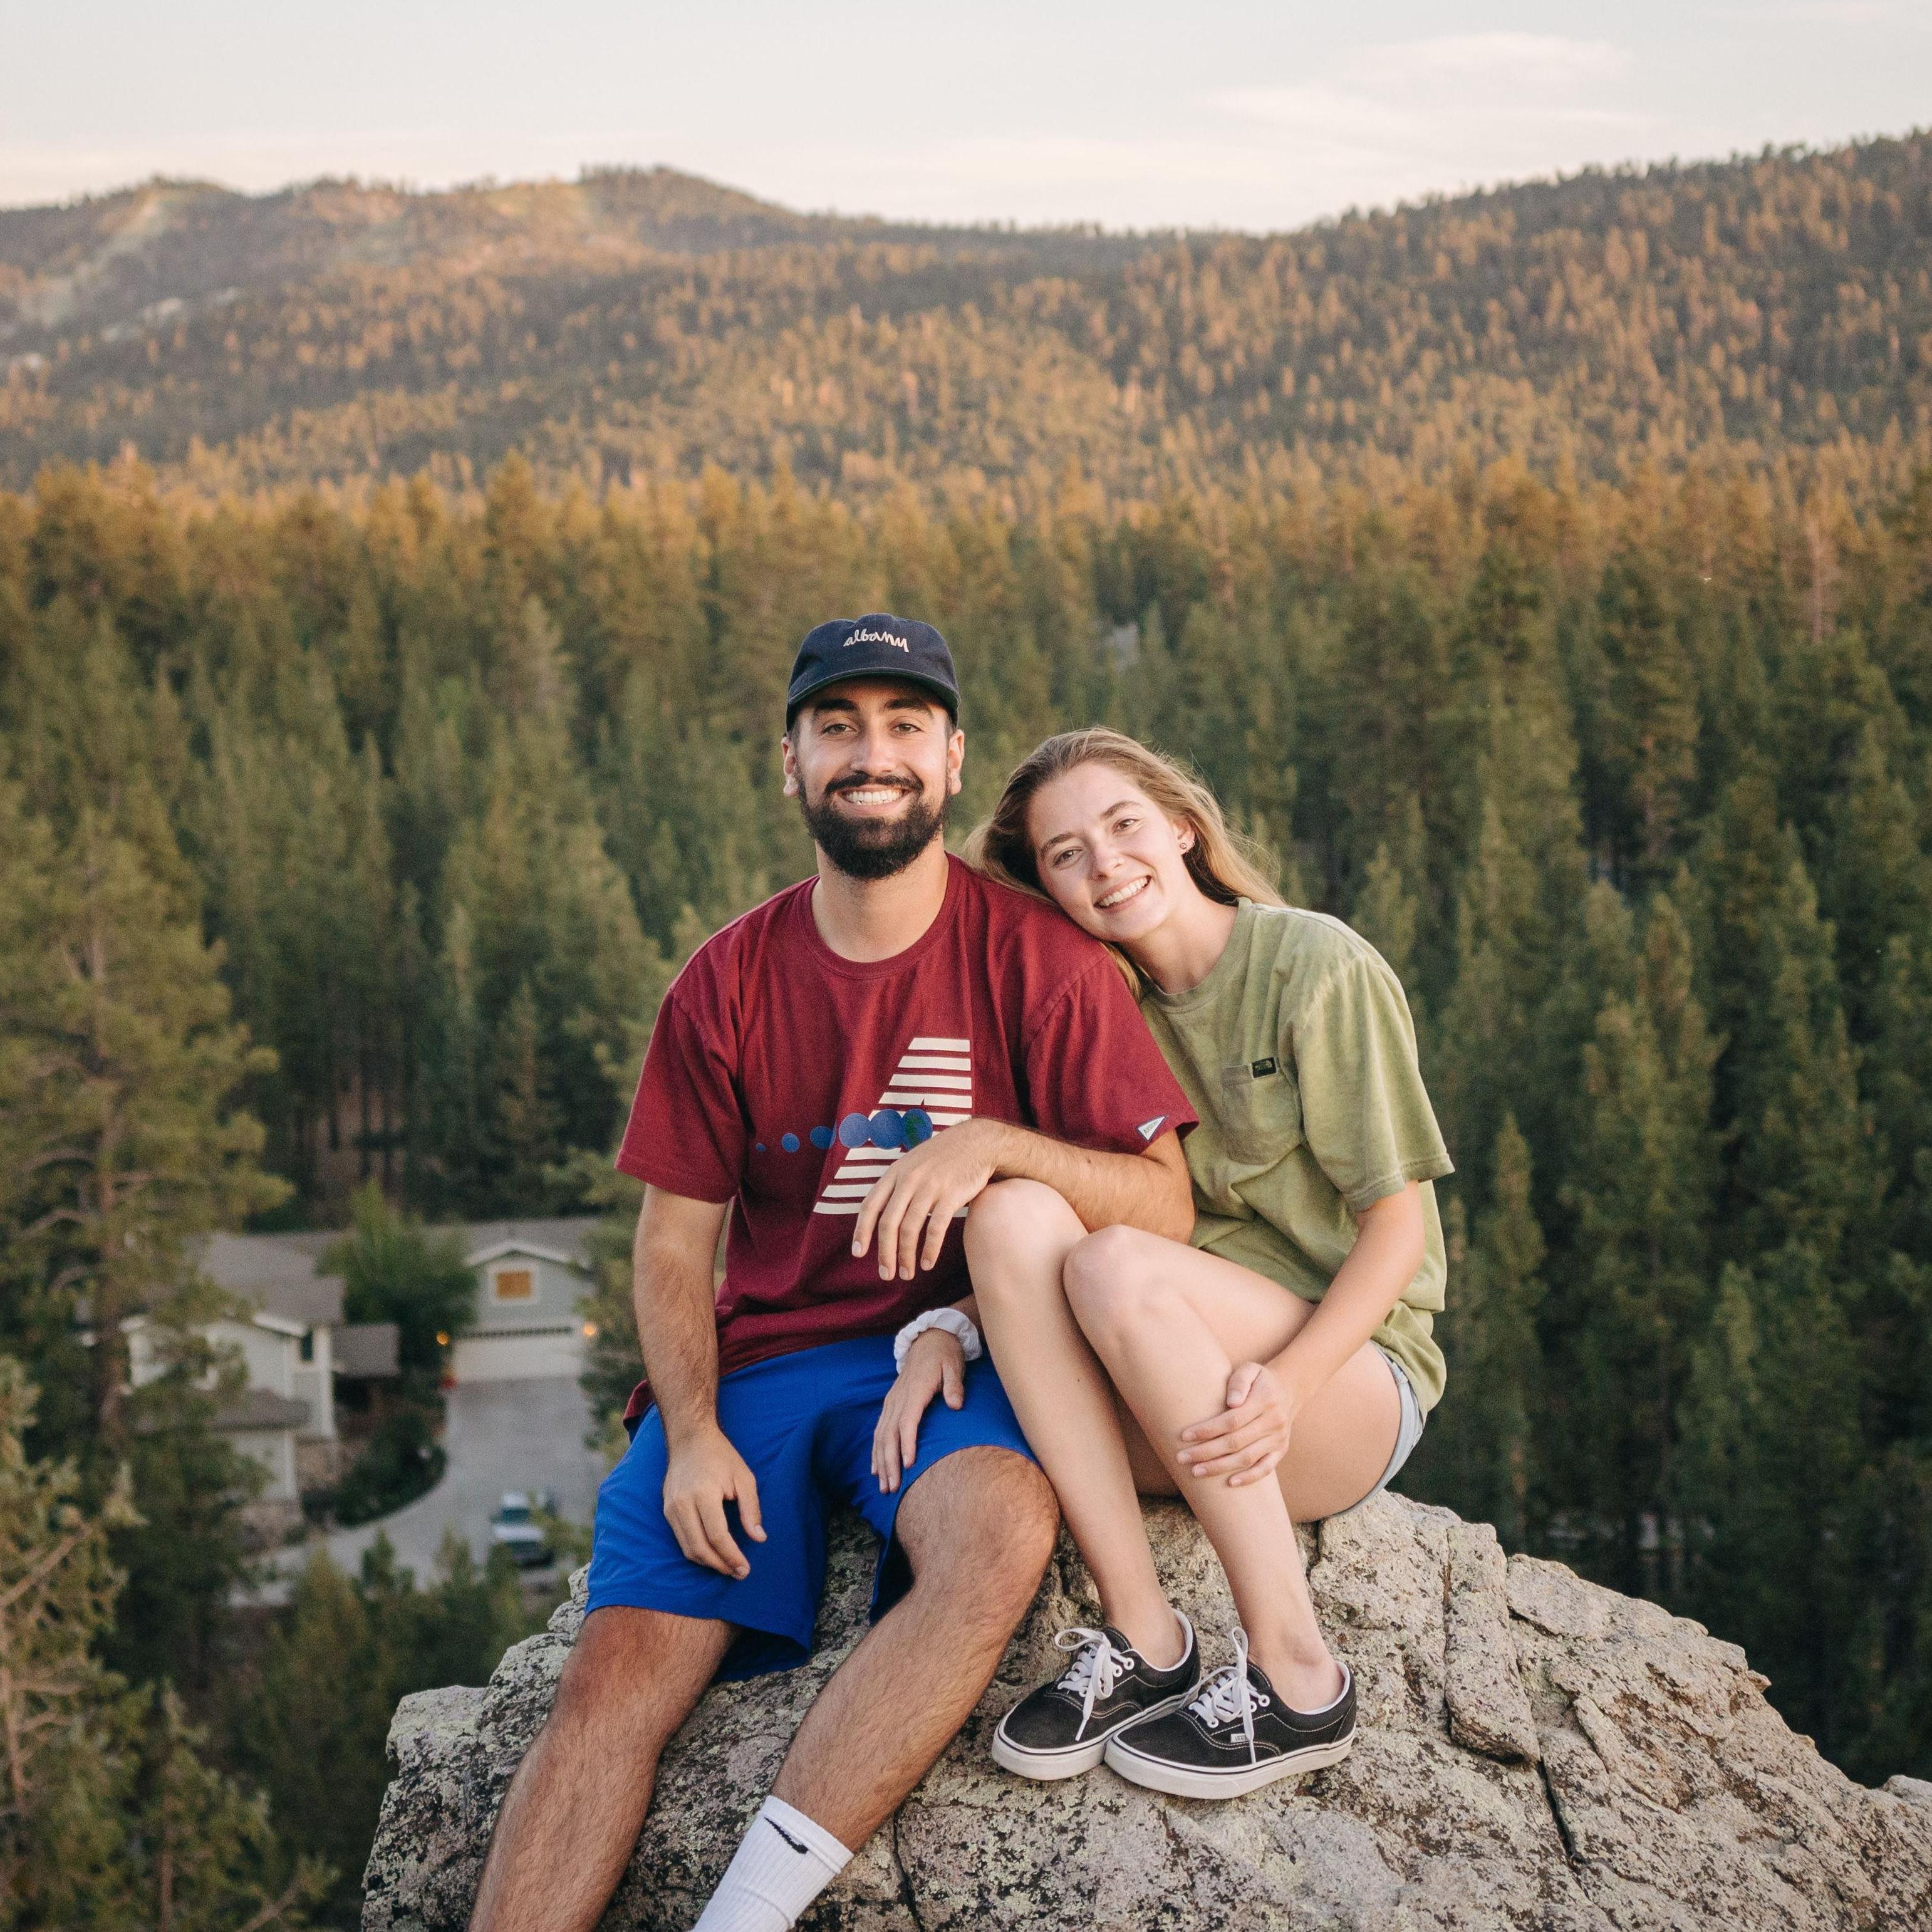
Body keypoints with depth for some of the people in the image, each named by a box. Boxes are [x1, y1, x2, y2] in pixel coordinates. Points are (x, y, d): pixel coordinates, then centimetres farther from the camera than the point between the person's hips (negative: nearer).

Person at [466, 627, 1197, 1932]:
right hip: (756, 1359, 3)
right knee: (617, 1675, -20)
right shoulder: (728, 985, 7)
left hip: (947, 1357, -2)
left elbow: (1166, 1209, -6)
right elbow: (673, 1246, 9)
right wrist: (693, 1434, -8)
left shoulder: (1037, 960, -1)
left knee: (1002, 1532, -36)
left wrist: (990, 1143, -23)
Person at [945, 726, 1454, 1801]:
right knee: (1015, 1212, -23)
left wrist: (1286, 1387, -25)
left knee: (1115, 1267, -32)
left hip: (1352, 1369, -4)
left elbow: (1397, 1227, -8)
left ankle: (1295, 1676, -24)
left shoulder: (1321, 969, -6)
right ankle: (1142, 1635, -24)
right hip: (1178, 1407, 4)